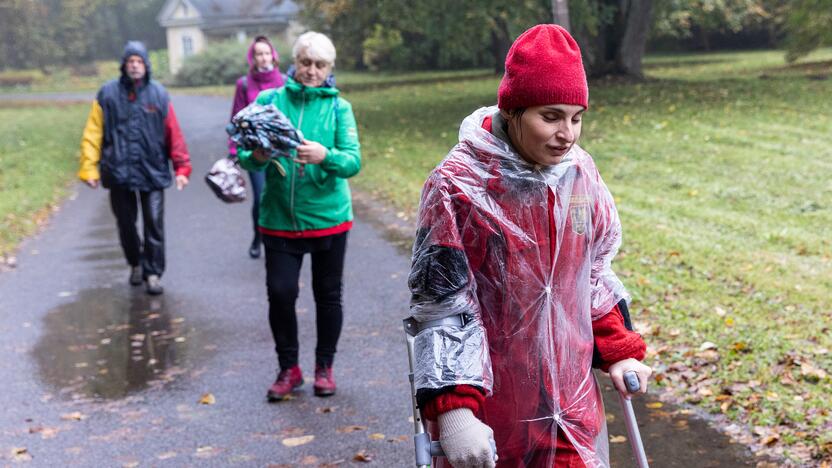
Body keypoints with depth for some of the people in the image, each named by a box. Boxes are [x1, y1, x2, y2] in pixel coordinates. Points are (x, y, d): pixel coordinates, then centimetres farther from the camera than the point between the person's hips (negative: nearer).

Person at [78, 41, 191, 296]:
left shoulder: (158, 94, 0)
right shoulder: (108, 94, -2)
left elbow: (174, 134, 0)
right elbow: (93, 134, -2)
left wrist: (182, 167, -3)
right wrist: (89, 168, -7)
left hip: (153, 171, -1)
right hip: (119, 172, 1)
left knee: (154, 225, -1)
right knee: (126, 224, 12)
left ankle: (153, 273, 10)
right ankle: (135, 263, 35)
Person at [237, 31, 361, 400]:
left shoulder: (338, 107, -1)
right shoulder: (269, 100, 1)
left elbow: (353, 161, -11)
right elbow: (245, 157, 0)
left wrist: (325, 155, -31)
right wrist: (256, 156, -24)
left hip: (328, 216, 0)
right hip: (279, 218, 0)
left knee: (328, 295, 9)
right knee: (280, 293, -2)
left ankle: (324, 367, 28)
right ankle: (288, 369, 18)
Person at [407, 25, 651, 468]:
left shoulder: (580, 172, 0)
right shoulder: (459, 184, -17)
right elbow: (441, 304, -16)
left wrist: (618, 350, 9)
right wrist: (451, 406, -21)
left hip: (570, 397, 5)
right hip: (487, 400, -4)